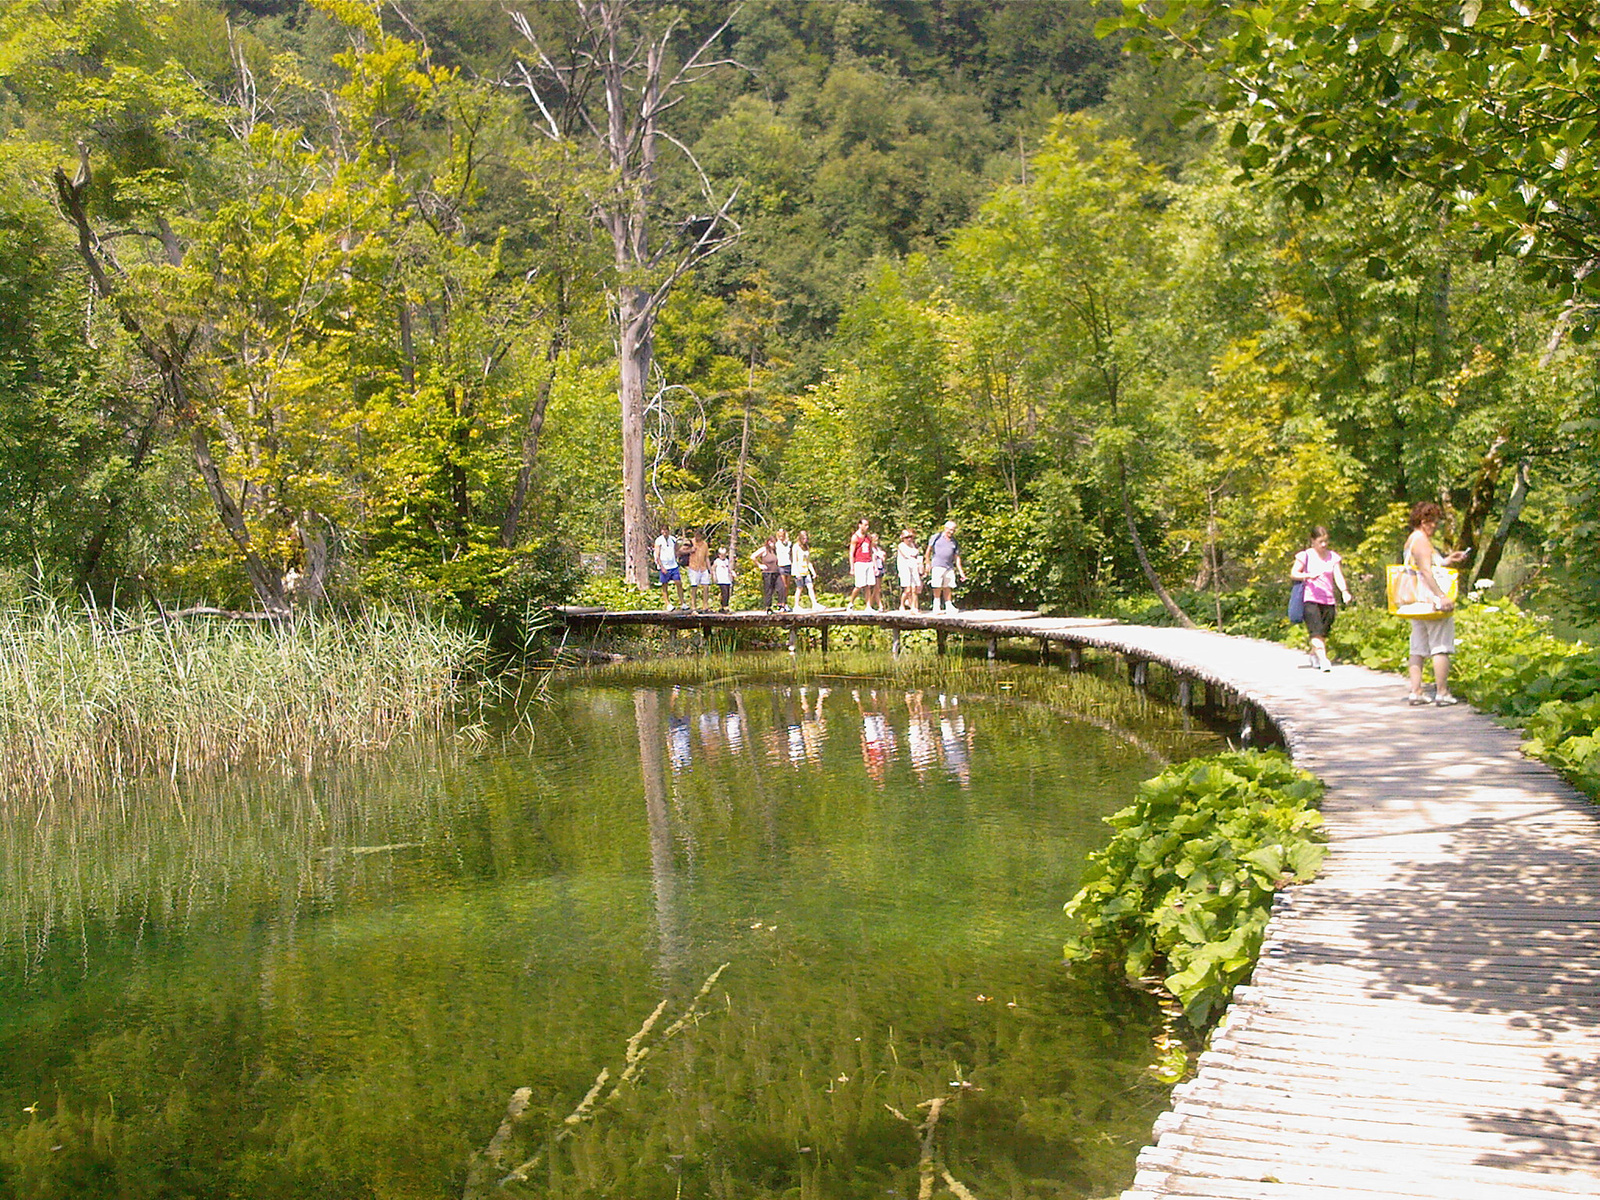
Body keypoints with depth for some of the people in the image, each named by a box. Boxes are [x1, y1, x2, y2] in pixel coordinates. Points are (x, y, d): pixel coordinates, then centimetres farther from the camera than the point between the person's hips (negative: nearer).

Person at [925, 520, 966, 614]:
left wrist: (961, 572, 11)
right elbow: (929, 550, 10)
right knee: (938, 587, -8)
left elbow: (957, 557, 15)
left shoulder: (954, 542, 15)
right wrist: (928, 563, 3)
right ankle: (936, 607, -4)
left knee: (948, 587, 2)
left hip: (949, 567, 4)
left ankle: (949, 606, 5)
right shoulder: (937, 537, 5)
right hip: (937, 566, -4)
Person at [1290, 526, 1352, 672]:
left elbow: (1338, 575, -1)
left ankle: (1313, 655, 31)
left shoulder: (1333, 557, 9)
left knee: (1323, 633, 10)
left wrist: (1344, 591, -18)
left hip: (1328, 601, 4)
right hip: (1311, 599, -4)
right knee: (1316, 631, -17)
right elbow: (1293, 573, -1)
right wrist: (1309, 575, -18)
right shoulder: (1306, 556, 0)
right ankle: (1323, 660, -23)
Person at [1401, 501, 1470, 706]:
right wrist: (1442, 596, -27)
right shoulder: (1421, 540, -12)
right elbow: (1426, 571, -22)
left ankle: (1415, 692, 7)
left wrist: (1447, 560, 22)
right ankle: (1442, 693, -6)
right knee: (1441, 647, -5)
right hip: (1431, 601, -10)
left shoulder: (1410, 541, 18)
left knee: (1418, 648, 8)